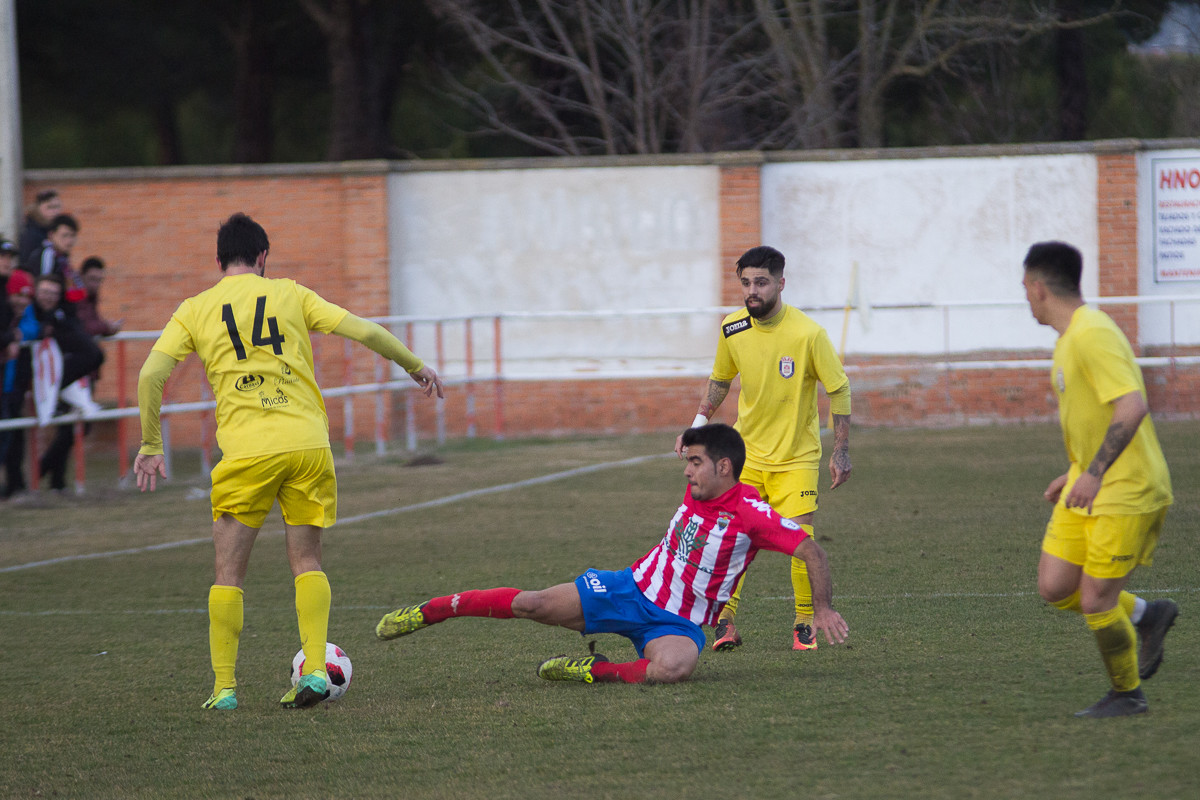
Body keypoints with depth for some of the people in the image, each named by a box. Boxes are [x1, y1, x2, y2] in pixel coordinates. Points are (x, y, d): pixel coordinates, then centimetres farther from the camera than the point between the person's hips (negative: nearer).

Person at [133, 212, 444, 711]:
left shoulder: (194, 310, 10)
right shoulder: (289, 295, 11)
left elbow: (150, 376, 1)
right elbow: (365, 332, 7)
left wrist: (150, 446, 11)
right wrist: (416, 367, 21)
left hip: (245, 452, -1)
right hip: (307, 443, 1)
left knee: (229, 572, 8)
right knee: (306, 561, 14)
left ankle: (224, 687, 5)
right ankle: (314, 670, 0)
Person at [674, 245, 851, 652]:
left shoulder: (808, 334, -17)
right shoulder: (732, 329, -4)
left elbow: (838, 389, -8)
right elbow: (720, 380, 15)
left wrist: (841, 451, -10)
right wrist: (698, 424, 6)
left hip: (796, 457, -3)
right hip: (746, 450, 3)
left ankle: (805, 624, 8)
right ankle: (726, 623, 3)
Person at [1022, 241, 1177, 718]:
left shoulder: (1092, 335, -20)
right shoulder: (1070, 338, 13)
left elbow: (1132, 407, -29)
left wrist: (1094, 472, -31)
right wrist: (1075, 474, 24)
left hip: (1128, 491, -10)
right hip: (1089, 486, 10)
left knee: (1095, 603, -6)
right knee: (1054, 588, 3)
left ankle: (1127, 694, 15)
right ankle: (1146, 616, 22)